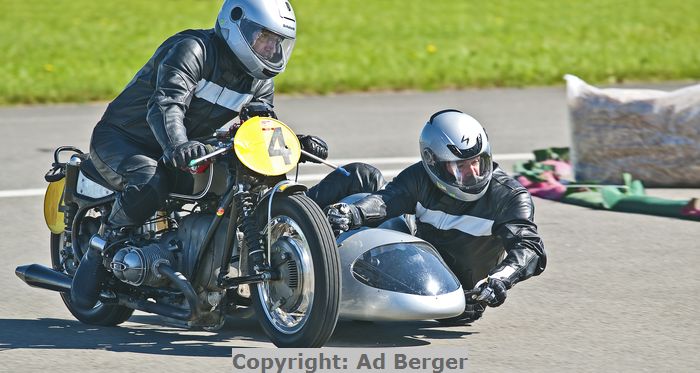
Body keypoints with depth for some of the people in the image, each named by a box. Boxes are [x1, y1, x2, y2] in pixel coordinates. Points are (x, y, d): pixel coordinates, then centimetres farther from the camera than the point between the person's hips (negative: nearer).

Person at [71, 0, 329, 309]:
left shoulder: (258, 80, 4)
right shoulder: (192, 49, -24)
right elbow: (166, 104, -38)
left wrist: (297, 144, -18)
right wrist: (177, 146, -58)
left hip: (187, 147, 8)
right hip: (122, 140, -8)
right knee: (151, 183, -38)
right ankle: (100, 254, -17)